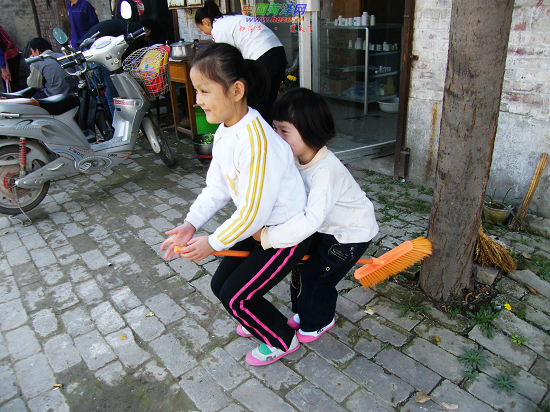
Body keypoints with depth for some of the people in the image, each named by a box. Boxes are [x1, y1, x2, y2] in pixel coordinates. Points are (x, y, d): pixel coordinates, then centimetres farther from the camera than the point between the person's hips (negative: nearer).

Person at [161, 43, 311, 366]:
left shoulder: (256, 141, -33)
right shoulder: (224, 132, -1)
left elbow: (253, 213, -28)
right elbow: (217, 187, 6)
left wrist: (213, 243, -16)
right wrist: (192, 224, -7)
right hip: (258, 227, 9)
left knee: (235, 296, -2)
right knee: (221, 285, 14)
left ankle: (282, 341, 25)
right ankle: (259, 318, 43)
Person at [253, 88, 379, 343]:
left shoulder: (325, 170, -39)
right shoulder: (297, 159, -11)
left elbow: (312, 220, -47)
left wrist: (268, 236, -41)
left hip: (353, 234, -8)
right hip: (328, 227, 8)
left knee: (316, 276, 1)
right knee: (302, 266, 14)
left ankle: (319, 322, 31)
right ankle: (304, 313, 40)